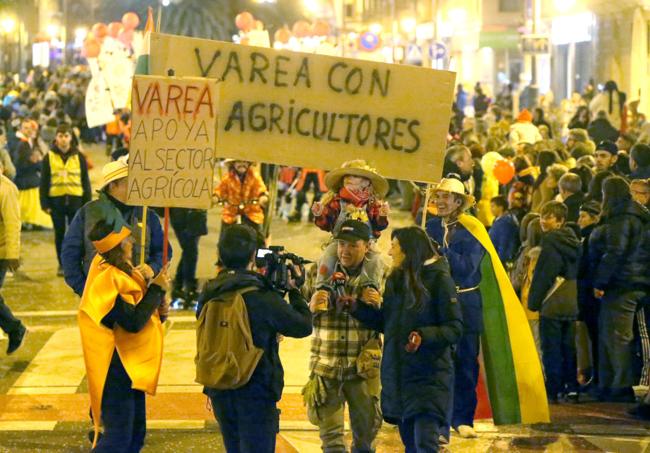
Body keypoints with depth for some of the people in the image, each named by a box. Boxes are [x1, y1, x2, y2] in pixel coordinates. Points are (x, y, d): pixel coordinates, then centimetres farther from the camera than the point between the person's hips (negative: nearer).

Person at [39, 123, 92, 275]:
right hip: (56, 200, 1)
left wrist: (87, 203, 1)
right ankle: (62, 264, 19)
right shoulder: (49, 157, 2)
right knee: (59, 233, 9)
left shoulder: (79, 157, 2)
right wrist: (45, 204, -2)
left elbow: (85, 181, 5)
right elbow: (44, 182, 3)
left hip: (75, 200, -1)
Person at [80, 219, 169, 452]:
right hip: (116, 366, -10)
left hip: (131, 365, 10)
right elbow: (133, 322, -26)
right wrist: (156, 289, -19)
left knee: (135, 432, 18)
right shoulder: (108, 280, -24)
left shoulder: (118, 272, 7)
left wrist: (156, 311, -1)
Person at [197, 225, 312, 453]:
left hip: (219, 392, 6)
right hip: (255, 394, -6)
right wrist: (293, 290, 2)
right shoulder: (262, 297, -20)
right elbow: (303, 326, -9)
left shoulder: (209, 294, -2)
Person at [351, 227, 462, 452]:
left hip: (429, 375, -7)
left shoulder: (439, 279, -9)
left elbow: (454, 329, -12)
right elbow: (385, 323, 15)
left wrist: (424, 336, -27)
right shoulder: (395, 279, 11)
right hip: (397, 373, 7)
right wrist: (356, 307, 5)